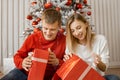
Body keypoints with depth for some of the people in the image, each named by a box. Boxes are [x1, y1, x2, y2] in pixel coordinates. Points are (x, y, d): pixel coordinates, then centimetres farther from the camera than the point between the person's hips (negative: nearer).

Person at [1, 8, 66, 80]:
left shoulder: (64, 41, -8)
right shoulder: (33, 38, -4)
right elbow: (18, 55, 4)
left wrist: (57, 62, -23)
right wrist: (22, 63, -19)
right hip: (26, 73, 2)